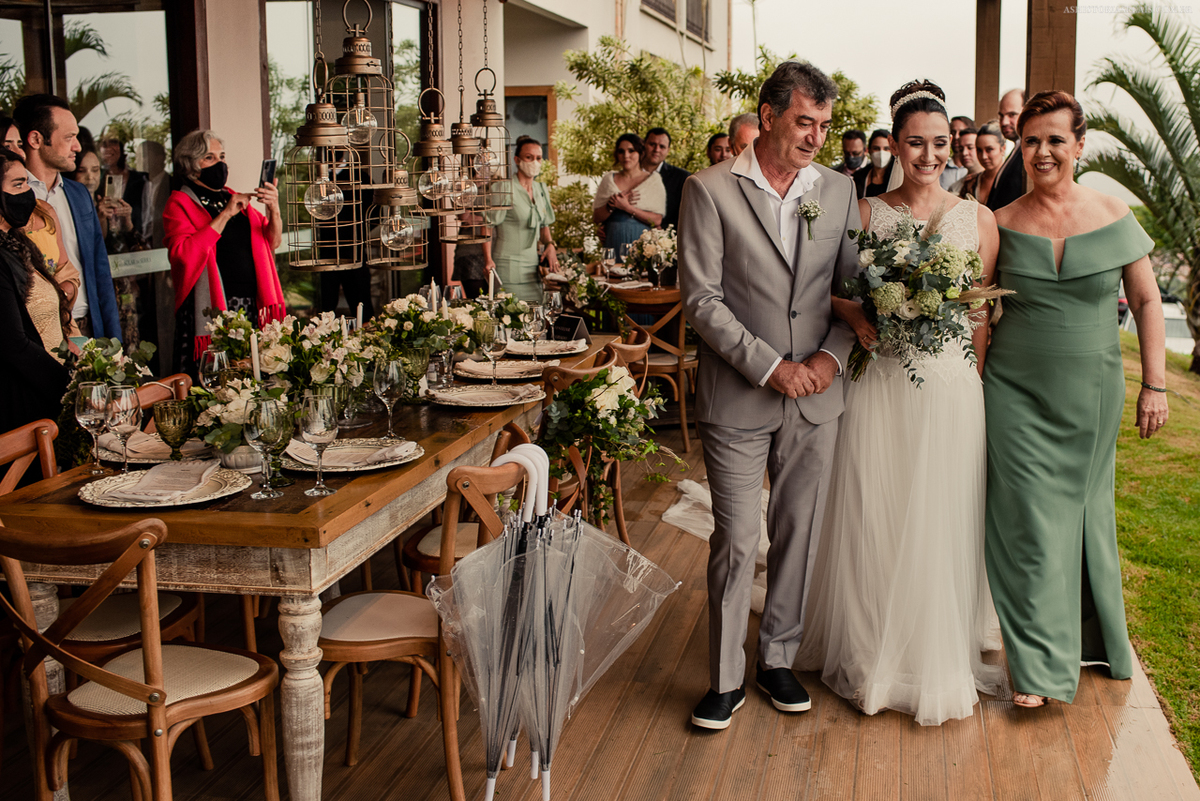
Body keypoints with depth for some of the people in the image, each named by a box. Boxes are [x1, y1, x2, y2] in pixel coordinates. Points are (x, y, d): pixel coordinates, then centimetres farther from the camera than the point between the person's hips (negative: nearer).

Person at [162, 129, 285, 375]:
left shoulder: (235, 198, 19)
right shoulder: (179, 204, 2)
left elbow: (272, 242, 13)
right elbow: (183, 254, -16)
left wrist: (273, 209, -8)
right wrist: (225, 215, -15)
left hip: (251, 306, 5)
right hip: (211, 308, -5)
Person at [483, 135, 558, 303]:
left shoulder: (542, 190, 12)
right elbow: (488, 225, -11)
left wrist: (549, 244, 5)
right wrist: (488, 259, -20)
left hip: (532, 268, 7)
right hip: (507, 268, -7)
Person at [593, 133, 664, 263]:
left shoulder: (653, 179, 5)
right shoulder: (609, 179, 13)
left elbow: (657, 220, -6)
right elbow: (596, 218, 9)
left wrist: (627, 207, -13)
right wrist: (611, 206, -9)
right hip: (613, 245, 2)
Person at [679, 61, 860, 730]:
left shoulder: (839, 190, 7)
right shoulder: (711, 191, -6)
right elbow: (702, 299, -10)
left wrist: (833, 354, -7)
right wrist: (770, 366, -14)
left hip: (817, 397, 4)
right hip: (738, 397, -4)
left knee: (799, 535, 11)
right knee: (736, 541, 1)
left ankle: (779, 660, 29)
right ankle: (726, 679, 16)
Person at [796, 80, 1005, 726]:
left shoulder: (979, 220, 3)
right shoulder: (865, 212, 2)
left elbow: (985, 316, 4)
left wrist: (976, 393, 0)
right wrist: (859, 318, -13)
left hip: (951, 388, 0)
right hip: (877, 386, 0)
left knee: (940, 526, 6)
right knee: (872, 524, 7)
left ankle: (940, 660, 25)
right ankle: (872, 656, 26)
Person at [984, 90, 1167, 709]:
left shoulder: (1114, 217, -2)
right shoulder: (1003, 225, -3)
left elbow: (1147, 301, 4)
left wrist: (1154, 384, 1)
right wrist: (972, 384, 0)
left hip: (1092, 394, 1)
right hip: (1017, 393, -1)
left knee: (1086, 513, 14)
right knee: (1030, 520, -2)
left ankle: (1096, 635, 37)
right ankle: (1040, 663, 10)